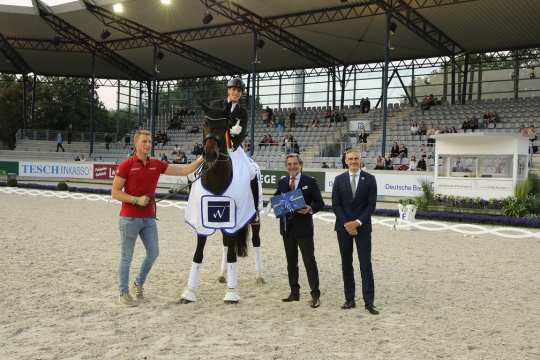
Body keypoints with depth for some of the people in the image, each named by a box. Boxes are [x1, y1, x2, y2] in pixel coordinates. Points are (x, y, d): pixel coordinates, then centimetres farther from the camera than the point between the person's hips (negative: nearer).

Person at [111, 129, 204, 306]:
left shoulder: (157, 165, 5)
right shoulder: (126, 165, -9)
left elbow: (184, 170, 3)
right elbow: (115, 192, -8)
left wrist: (202, 158, -7)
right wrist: (137, 200, -18)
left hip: (149, 218, 5)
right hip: (130, 218, -5)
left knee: (153, 253, 8)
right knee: (126, 257, 3)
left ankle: (139, 284, 29)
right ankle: (123, 294, 14)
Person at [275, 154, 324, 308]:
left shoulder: (310, 182, -2)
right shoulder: (282, 183, 11)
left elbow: (320, 203, -3)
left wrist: (310, 209, -22)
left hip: (303, 227, -5)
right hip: (287, 227, 5)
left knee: (309, 261, -4)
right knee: (291, 261, 12)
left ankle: (315, 295, 1)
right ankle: (294, 292, 23)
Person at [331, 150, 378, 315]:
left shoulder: (369, 179, 0)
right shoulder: (339, 180, 4)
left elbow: (371, 204, -4)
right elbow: (335, 205, 0)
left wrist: (358, 222, -13)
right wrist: (346, 224, -9)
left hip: (362, 227, -2)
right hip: (343, 227, 2)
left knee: (366, 264, -4)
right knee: (346, 264, 6)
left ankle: (369, 302, -1)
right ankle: (349, 300, 14)